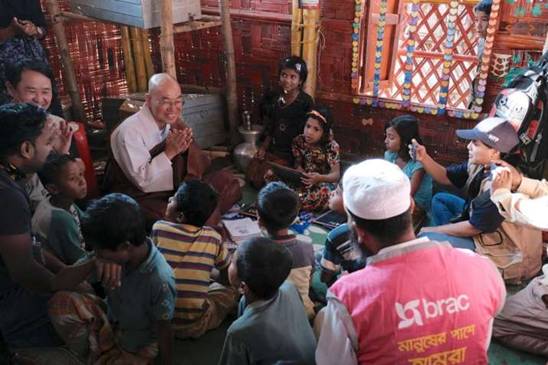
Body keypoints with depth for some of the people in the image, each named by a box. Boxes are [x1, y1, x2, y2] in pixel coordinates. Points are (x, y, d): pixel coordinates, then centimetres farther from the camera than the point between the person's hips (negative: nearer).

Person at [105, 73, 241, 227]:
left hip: (175, 191, 7)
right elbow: (142, 181, -21)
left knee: (227, 180, -4)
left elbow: (202, 166, 1)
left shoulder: (173, 123, 3)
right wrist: (169, 152, -25)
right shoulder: (129, 131, -16)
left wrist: (187, 146, -18)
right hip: (140, 199, -7)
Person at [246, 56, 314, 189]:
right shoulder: (274, 97, 2)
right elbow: (270, 126, 10)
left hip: (291, 152, -6)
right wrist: (263, 147, 1)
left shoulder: (306, 102, -16)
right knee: (251, 174, -1)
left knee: (263, 179, -13)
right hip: (272, 148, 6)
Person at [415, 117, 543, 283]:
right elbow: (446, 177, 8)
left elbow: (474, 227, -22)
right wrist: (424, 158, -11)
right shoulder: (481, 164, -7)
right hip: (486, 229, 9)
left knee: (427, 239, -19)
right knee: (440, 199, 14)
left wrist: (432, 230, -10)